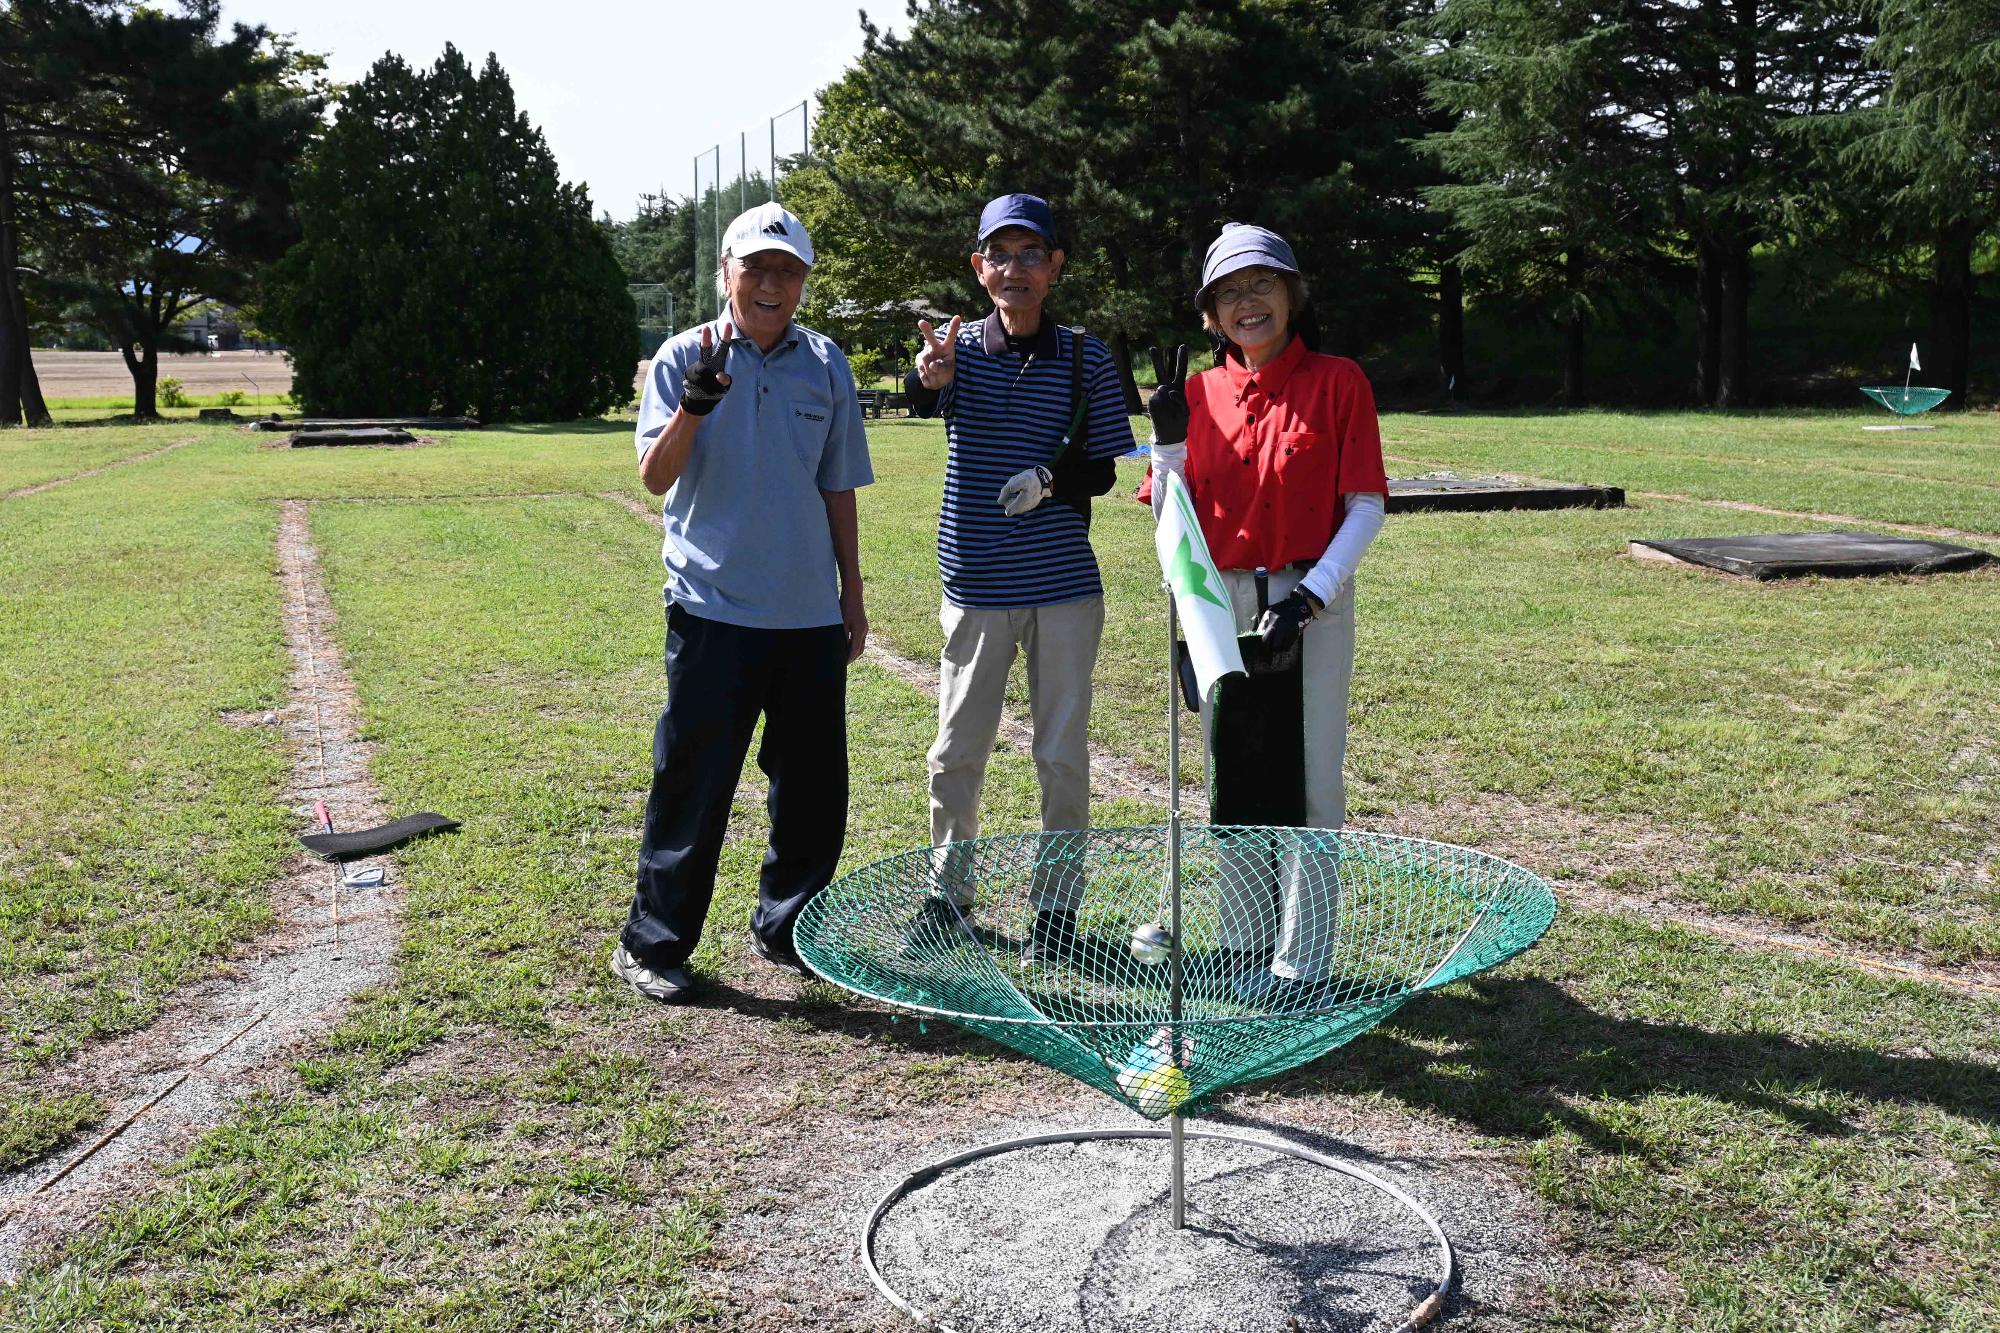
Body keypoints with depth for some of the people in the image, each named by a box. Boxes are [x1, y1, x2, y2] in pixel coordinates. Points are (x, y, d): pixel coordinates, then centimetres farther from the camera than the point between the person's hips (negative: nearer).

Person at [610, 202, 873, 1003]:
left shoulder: (827, 366, 10)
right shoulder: (684, 357, 1)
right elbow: (655, 476, -10)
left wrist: (853, 592, 14)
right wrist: (696, 402, -25)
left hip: (811, 612, 4)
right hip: (713, 607, -4)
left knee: (814, 786, 9)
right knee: (693, 783, 0)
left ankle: (785, 926, 26)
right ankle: (652, 943, 13)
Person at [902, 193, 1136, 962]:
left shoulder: (1086, 358, 1)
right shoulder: (958, 347, 0)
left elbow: (1105, 469, 3)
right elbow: (922, 403, -20)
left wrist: (1054, 479, -17)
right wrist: (928, 379, -43)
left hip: (1063, 585, 0)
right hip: (974, 583, 0)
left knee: (1062, 755, 6)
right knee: (956, 752, 8)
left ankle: (1056, 903, 21)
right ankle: (949, 892, 26)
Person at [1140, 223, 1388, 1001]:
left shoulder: (1336, 382, -3)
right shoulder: (1198, 395, 6)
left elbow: (1366, 507, -7)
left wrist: (1312, 595, -17)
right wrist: (1170, 440, -10)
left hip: (1311, 607, -4)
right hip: (1219, 607, 4)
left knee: (1309, 784, 0)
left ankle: (1301, 963, 12)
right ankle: (1246, 943, 29)